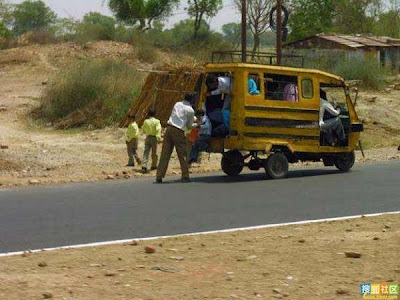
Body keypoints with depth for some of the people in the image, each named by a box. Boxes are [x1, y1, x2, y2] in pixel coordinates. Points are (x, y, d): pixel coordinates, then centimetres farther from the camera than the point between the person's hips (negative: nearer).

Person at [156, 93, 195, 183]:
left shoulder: (178, 104, 17)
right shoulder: (190, 110, 1)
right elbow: (190, 125, 10)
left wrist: (195, 119, 39)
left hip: (169, 128, 5)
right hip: (179, 132, -5)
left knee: (165, 154, 3)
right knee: (182, 155, 6)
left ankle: (159, 176, 0)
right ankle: (185, 176, 9)